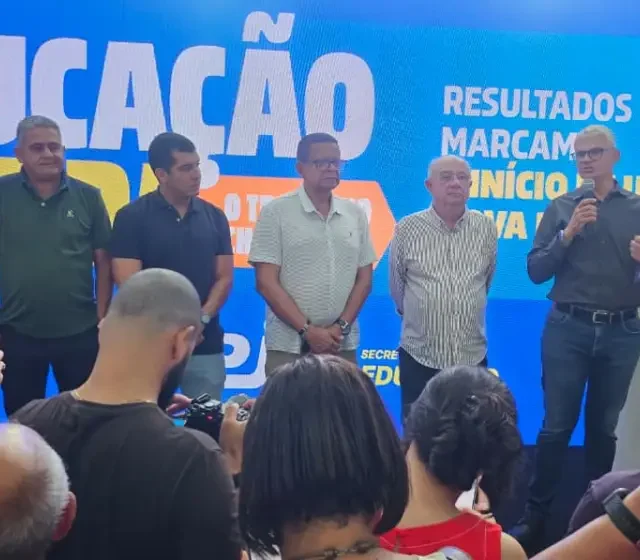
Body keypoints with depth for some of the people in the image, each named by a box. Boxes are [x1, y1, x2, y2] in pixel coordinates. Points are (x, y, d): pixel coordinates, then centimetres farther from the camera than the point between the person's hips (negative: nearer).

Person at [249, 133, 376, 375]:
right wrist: (307, 330, -12)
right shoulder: (276, 212, -3)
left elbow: (364, 278, 9)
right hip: (289, 346, -3)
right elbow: (266, 282, -7)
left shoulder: (356, 214, 8)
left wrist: (341, 326, -5)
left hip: (343, 345, 3)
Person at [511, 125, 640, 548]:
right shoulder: (561, 208, 4)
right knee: (557, 426, 2)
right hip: (568, 328, -1)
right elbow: (536, 271, -3)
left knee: (604, 427, 12)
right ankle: (536, 514, 13)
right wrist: (568, 233, -15)